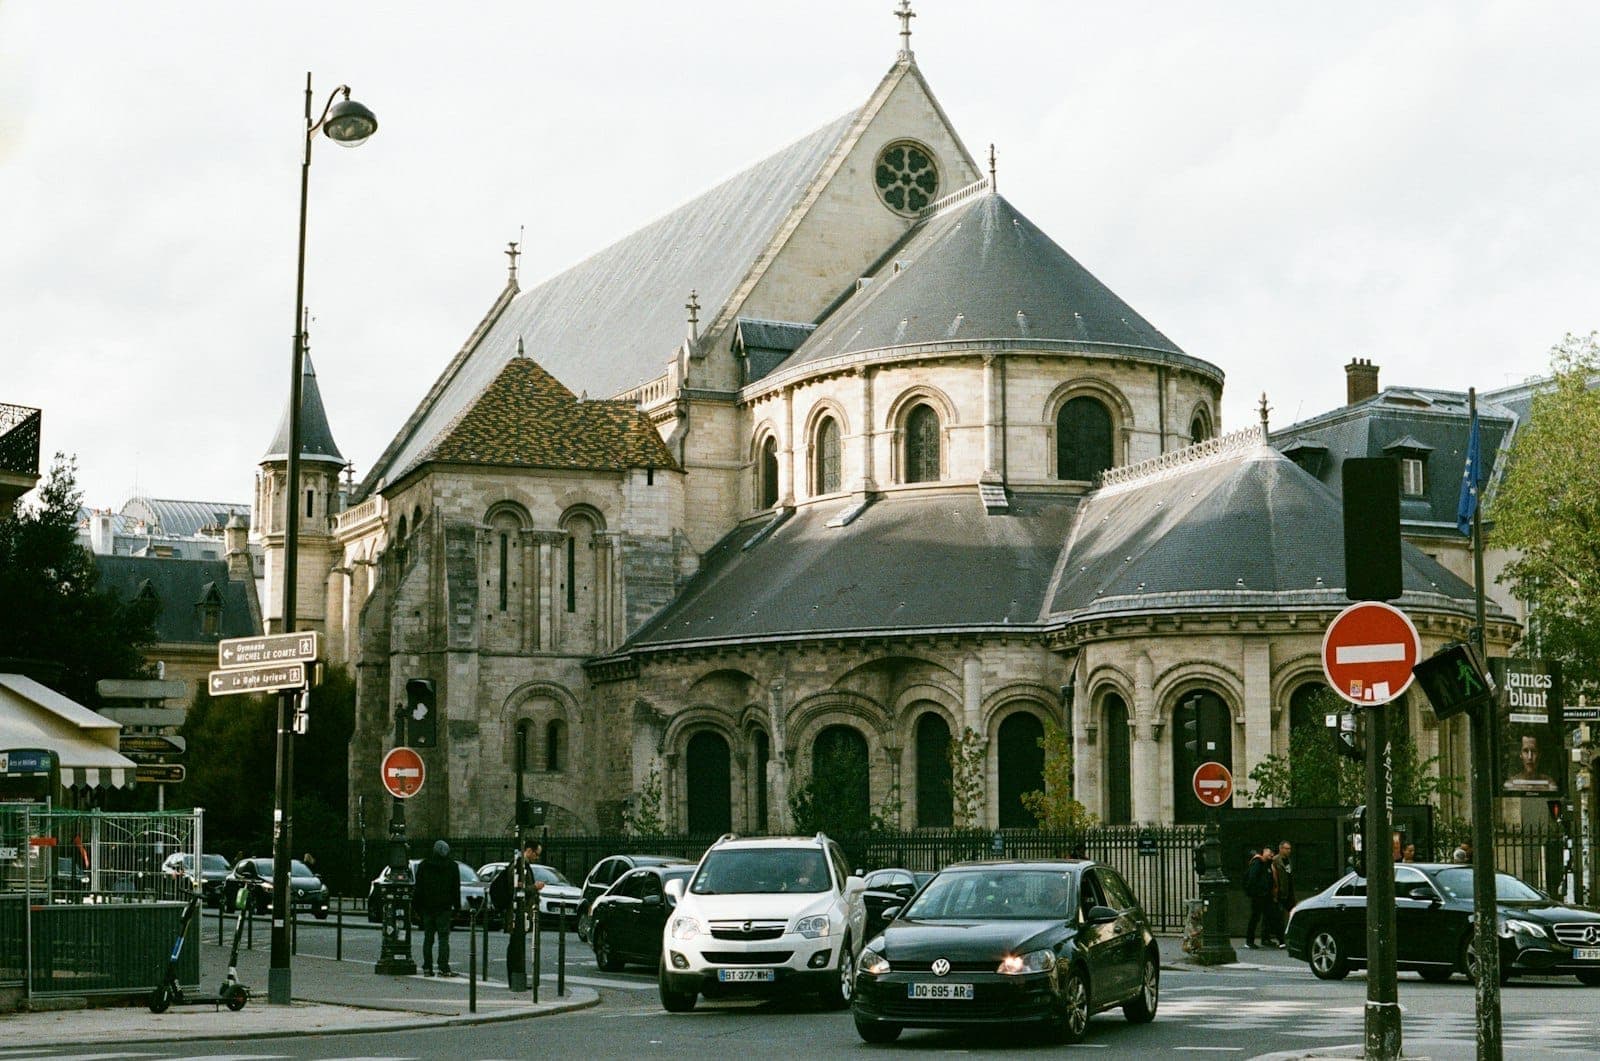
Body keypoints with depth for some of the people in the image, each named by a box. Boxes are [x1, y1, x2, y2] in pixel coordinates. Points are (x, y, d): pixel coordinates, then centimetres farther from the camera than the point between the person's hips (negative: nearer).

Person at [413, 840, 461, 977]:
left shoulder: (424, 865, 5)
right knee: (443, 938, -3)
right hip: (444, 908, -2)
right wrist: (456, 908, 8)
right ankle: (444, 968, -11)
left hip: (427, 908, 2)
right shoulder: (452, 866, 2)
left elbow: (418, 889, 5)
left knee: (428, 938, 7)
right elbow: (456, 889, 4)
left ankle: (427, 968, 6)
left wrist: (417, 908, 8)